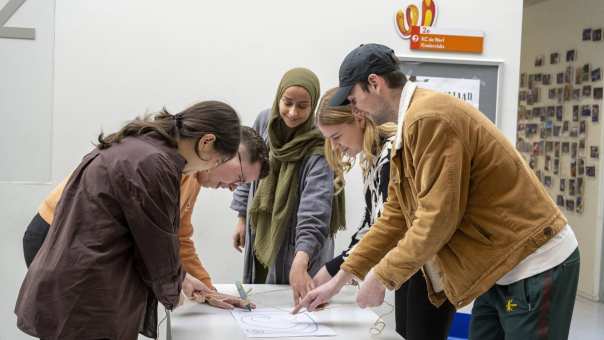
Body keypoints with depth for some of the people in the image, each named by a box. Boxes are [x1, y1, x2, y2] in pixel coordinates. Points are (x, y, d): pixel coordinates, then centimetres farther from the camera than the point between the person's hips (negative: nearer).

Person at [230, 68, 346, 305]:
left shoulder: (318, 149, -24)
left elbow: (315, 212, -33)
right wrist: (242, 218, 11)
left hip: (295, 245, -5)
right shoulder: (264, 121, -7)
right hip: (260, 235, 5)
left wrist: (300, 262, -45)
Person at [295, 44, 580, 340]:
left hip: (535, 268, -9)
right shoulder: (410, 126, 12)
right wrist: (340, 279, 14)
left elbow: (438, 218, -25)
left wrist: (381, 277, -14)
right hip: (502, 268, 9)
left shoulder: (429, 118, -21)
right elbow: (395, 216, 14)